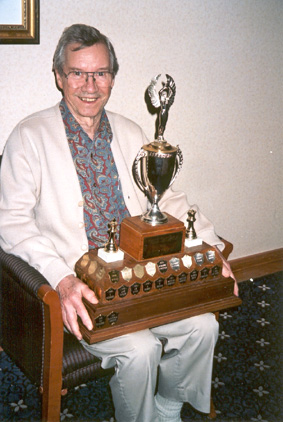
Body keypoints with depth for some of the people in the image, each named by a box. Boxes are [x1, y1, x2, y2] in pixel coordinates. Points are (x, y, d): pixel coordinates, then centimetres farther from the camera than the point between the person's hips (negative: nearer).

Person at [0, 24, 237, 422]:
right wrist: (62, 279, -25)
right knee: (139, 349, -24)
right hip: (77, 283, -5)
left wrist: (211, 250, -1)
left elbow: (168, 198, 13)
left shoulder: (131, 134, 11)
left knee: (202, 326, -12)